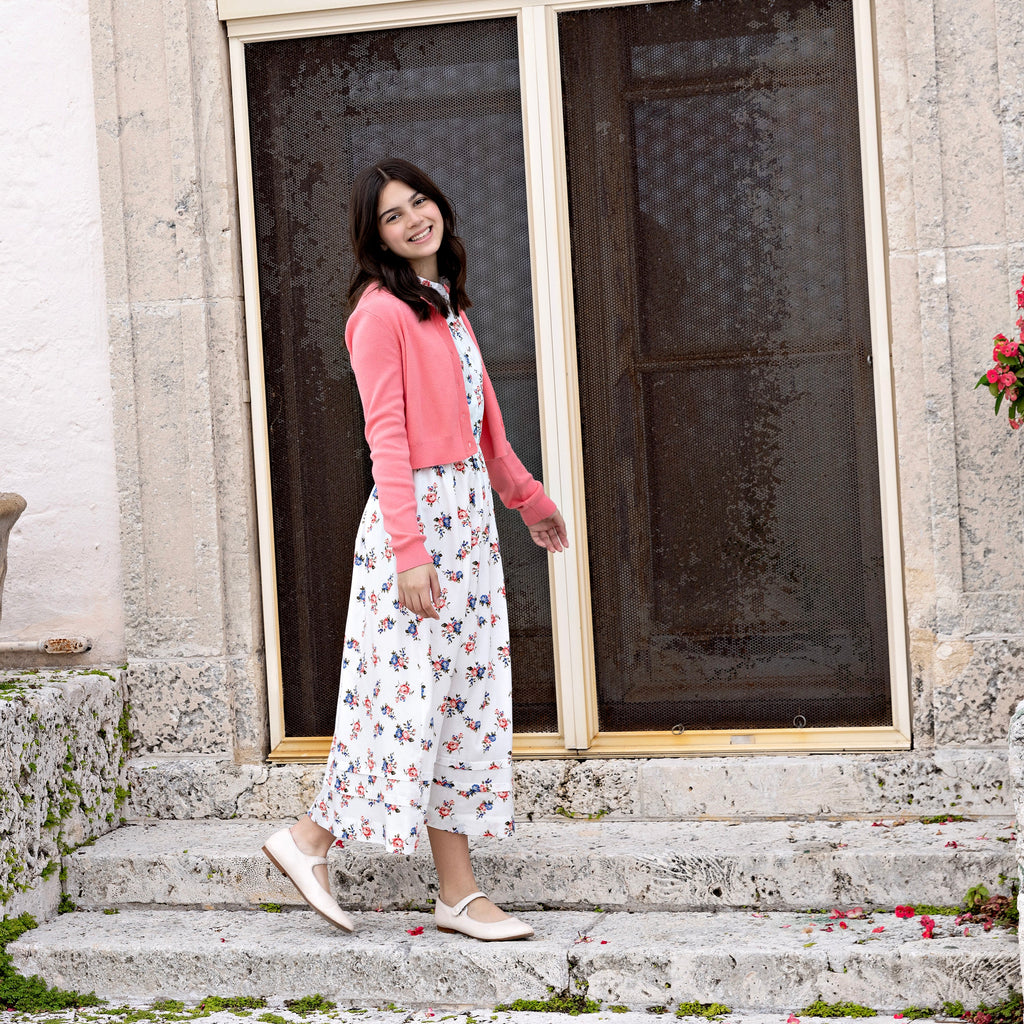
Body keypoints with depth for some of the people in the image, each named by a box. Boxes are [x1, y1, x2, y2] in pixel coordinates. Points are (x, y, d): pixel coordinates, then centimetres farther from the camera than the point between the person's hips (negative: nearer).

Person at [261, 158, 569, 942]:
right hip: (417, 511, -8)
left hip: (470, 513, 8)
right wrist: (409, 549, -24)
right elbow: (386, 437, -17)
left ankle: (459, 893, 11)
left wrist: (528, 497, 29)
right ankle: (310, 839, 8)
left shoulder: (447, 304, 15)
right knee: (416, 691, -7)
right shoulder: (382, 311, -11)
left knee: (466, 694, 7)